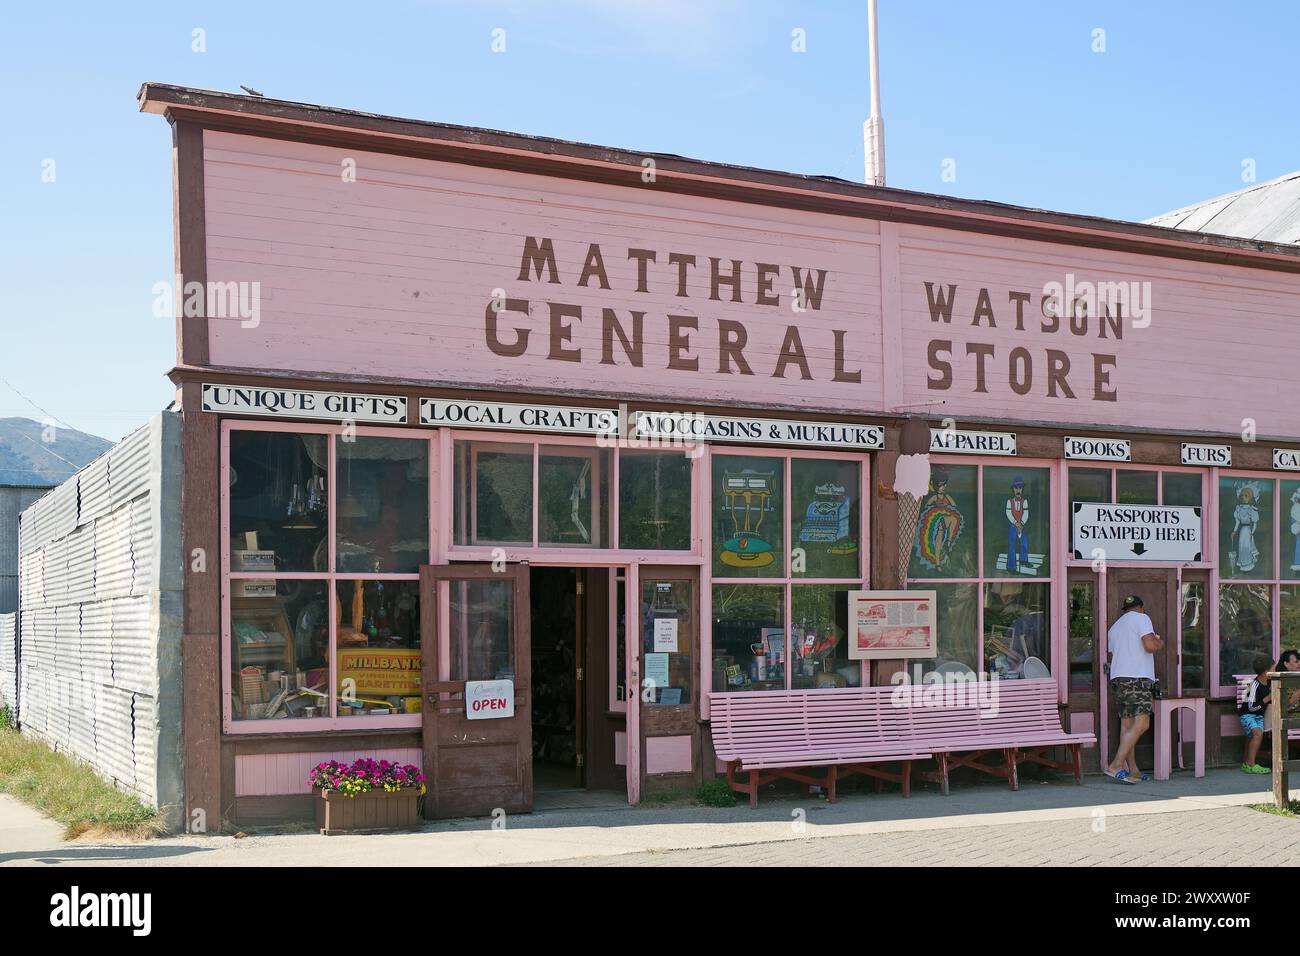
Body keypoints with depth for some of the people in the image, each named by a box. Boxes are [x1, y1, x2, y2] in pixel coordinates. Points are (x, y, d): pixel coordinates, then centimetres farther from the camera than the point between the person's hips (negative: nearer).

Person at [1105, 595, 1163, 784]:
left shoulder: (1114, 626, 24)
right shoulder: (1141, 618, 0)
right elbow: (1150, 646, -13)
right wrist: (1160, 642, 9)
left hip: (1118, 677, 9)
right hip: (1137, 678, -9)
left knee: (1126, 724, 7)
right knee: (1141, 724, -12)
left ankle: (1132, 770, 7)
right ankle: (1116, 765, -21)